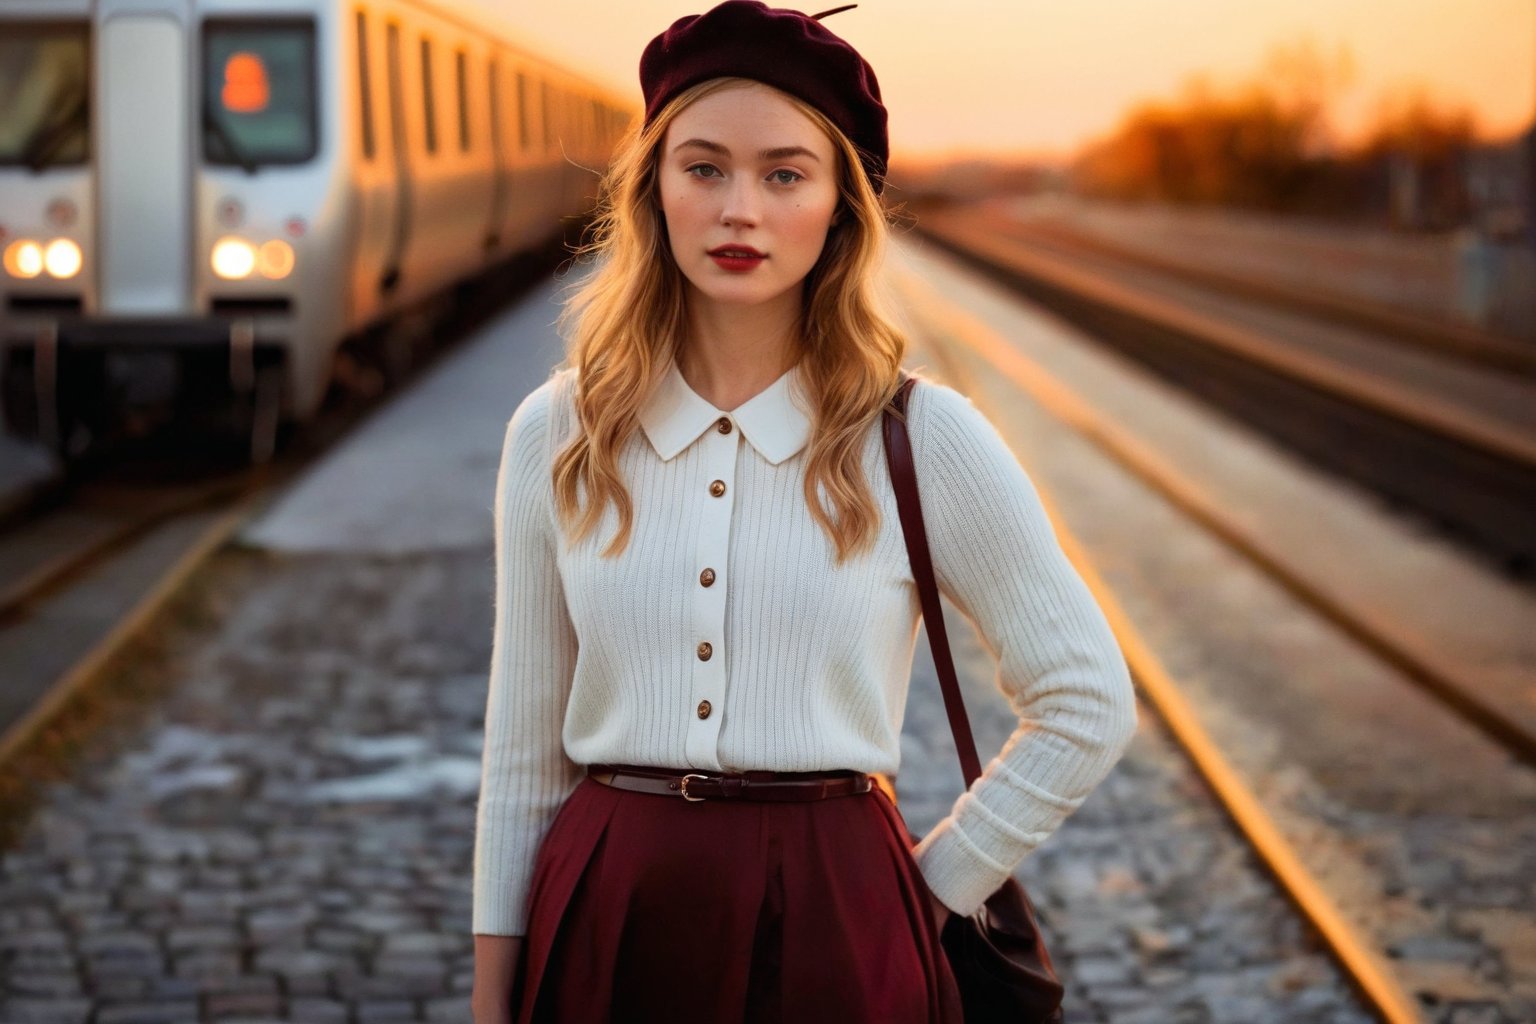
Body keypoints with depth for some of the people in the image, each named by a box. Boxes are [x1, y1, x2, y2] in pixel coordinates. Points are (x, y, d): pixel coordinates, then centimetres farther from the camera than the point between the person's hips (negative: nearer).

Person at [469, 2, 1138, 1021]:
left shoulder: (925, 439, -6)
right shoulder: (557, 433, 0)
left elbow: (1088, 707, 2)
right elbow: (525, 746, 6)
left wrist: (929, 889, 2)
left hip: (833, 933, -2)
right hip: (606, 926, 2)